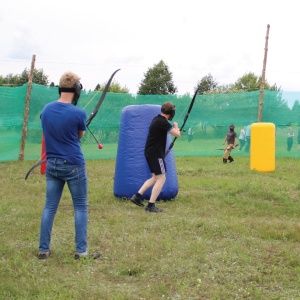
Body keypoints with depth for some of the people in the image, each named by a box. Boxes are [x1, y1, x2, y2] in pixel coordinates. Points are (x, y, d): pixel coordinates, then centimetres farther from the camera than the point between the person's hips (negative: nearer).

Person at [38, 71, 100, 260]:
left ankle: (43, 250, 13)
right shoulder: (79, 114, -15)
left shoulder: (46, 110, 0)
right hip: (74, 166, -5)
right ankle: (81, 251, 6)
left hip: (52, 165, 5)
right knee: (81, 207, 6)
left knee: (50, 207, 10)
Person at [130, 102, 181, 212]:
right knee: (161, 178, -5)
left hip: (150, 152, 10)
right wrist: (176, 126, 3)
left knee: (155, 177, 18)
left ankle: (137, 196, 13)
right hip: (156, 154, -10)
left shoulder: (157, 119, 11)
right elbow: (177, 134, -17)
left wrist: (173, 128, 20)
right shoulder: (163, 122, -19)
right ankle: (151, 205, -8)